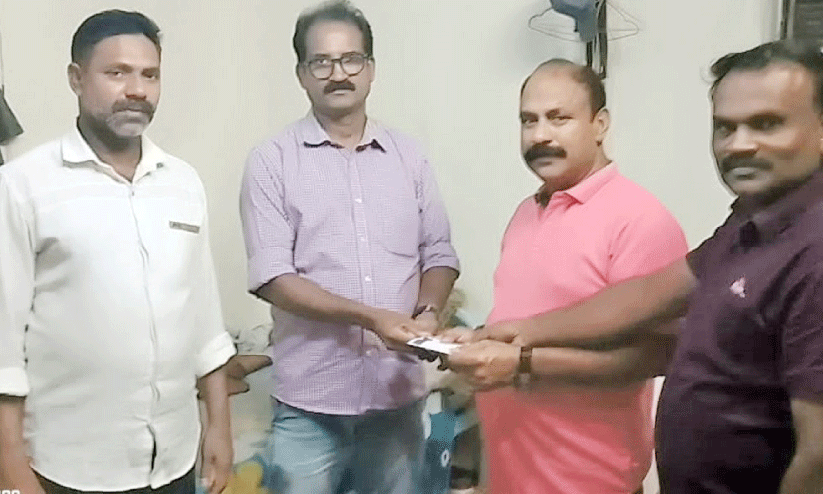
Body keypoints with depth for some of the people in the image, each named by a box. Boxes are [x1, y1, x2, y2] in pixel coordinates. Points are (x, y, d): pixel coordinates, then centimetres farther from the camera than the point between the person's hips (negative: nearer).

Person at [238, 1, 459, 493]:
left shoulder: (408, 155, 7)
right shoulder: (272, 161, -3)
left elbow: (440, 255, 9)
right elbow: (272, 278, -10)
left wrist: (427, 313, -11)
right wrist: (369, 317, -19)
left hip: (399, 394, 3)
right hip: (310, 401, -3)